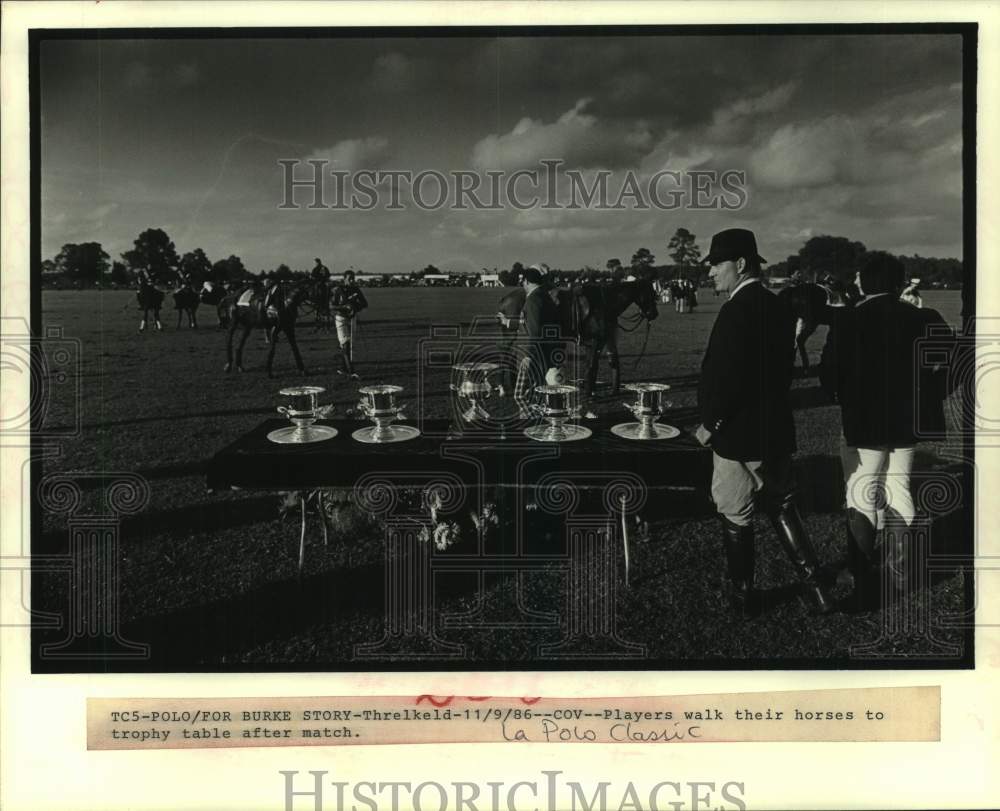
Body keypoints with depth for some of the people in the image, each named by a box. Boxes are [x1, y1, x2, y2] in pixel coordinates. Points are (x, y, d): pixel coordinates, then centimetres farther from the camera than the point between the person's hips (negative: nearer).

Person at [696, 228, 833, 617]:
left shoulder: (737, 310, -20)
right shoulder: (777, 307, 6)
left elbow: (727, 376, -24)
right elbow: (783, 368, 12)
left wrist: (710, 423, -12)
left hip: (738, 434, -8)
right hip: (775, 429, 8)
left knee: (735, 516, 7)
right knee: (781, 507, 19)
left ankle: (742, 595, 20)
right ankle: (812, 583, 17)